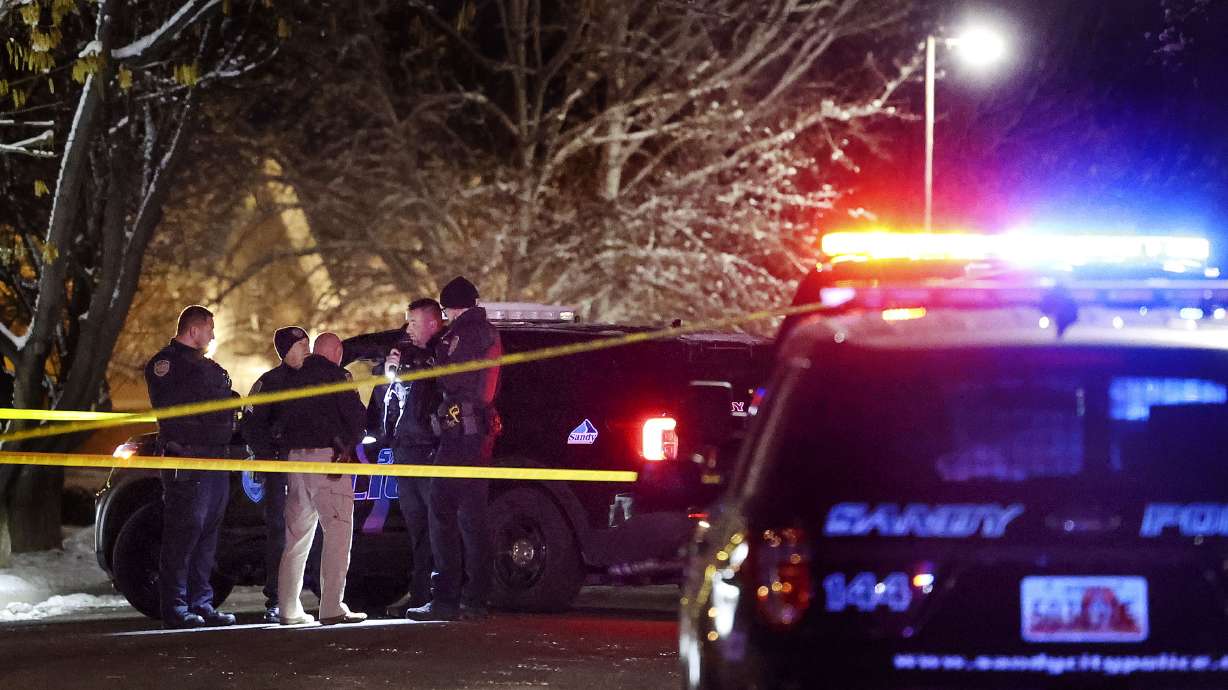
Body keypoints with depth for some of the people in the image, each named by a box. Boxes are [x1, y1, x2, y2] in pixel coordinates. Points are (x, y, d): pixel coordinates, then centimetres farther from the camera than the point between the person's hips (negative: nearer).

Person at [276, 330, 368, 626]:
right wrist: (348, 446, 2)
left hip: (295, 457, 7)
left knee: (296, 535, 12)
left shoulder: (296, 377, 15)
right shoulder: (335, 375, -4)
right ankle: (332, 608, -13)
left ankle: (288, 609, 12)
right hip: (327, 455, -7)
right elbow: (356, 414, -9)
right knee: (338, 532, -6)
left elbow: (285, 417, 16)